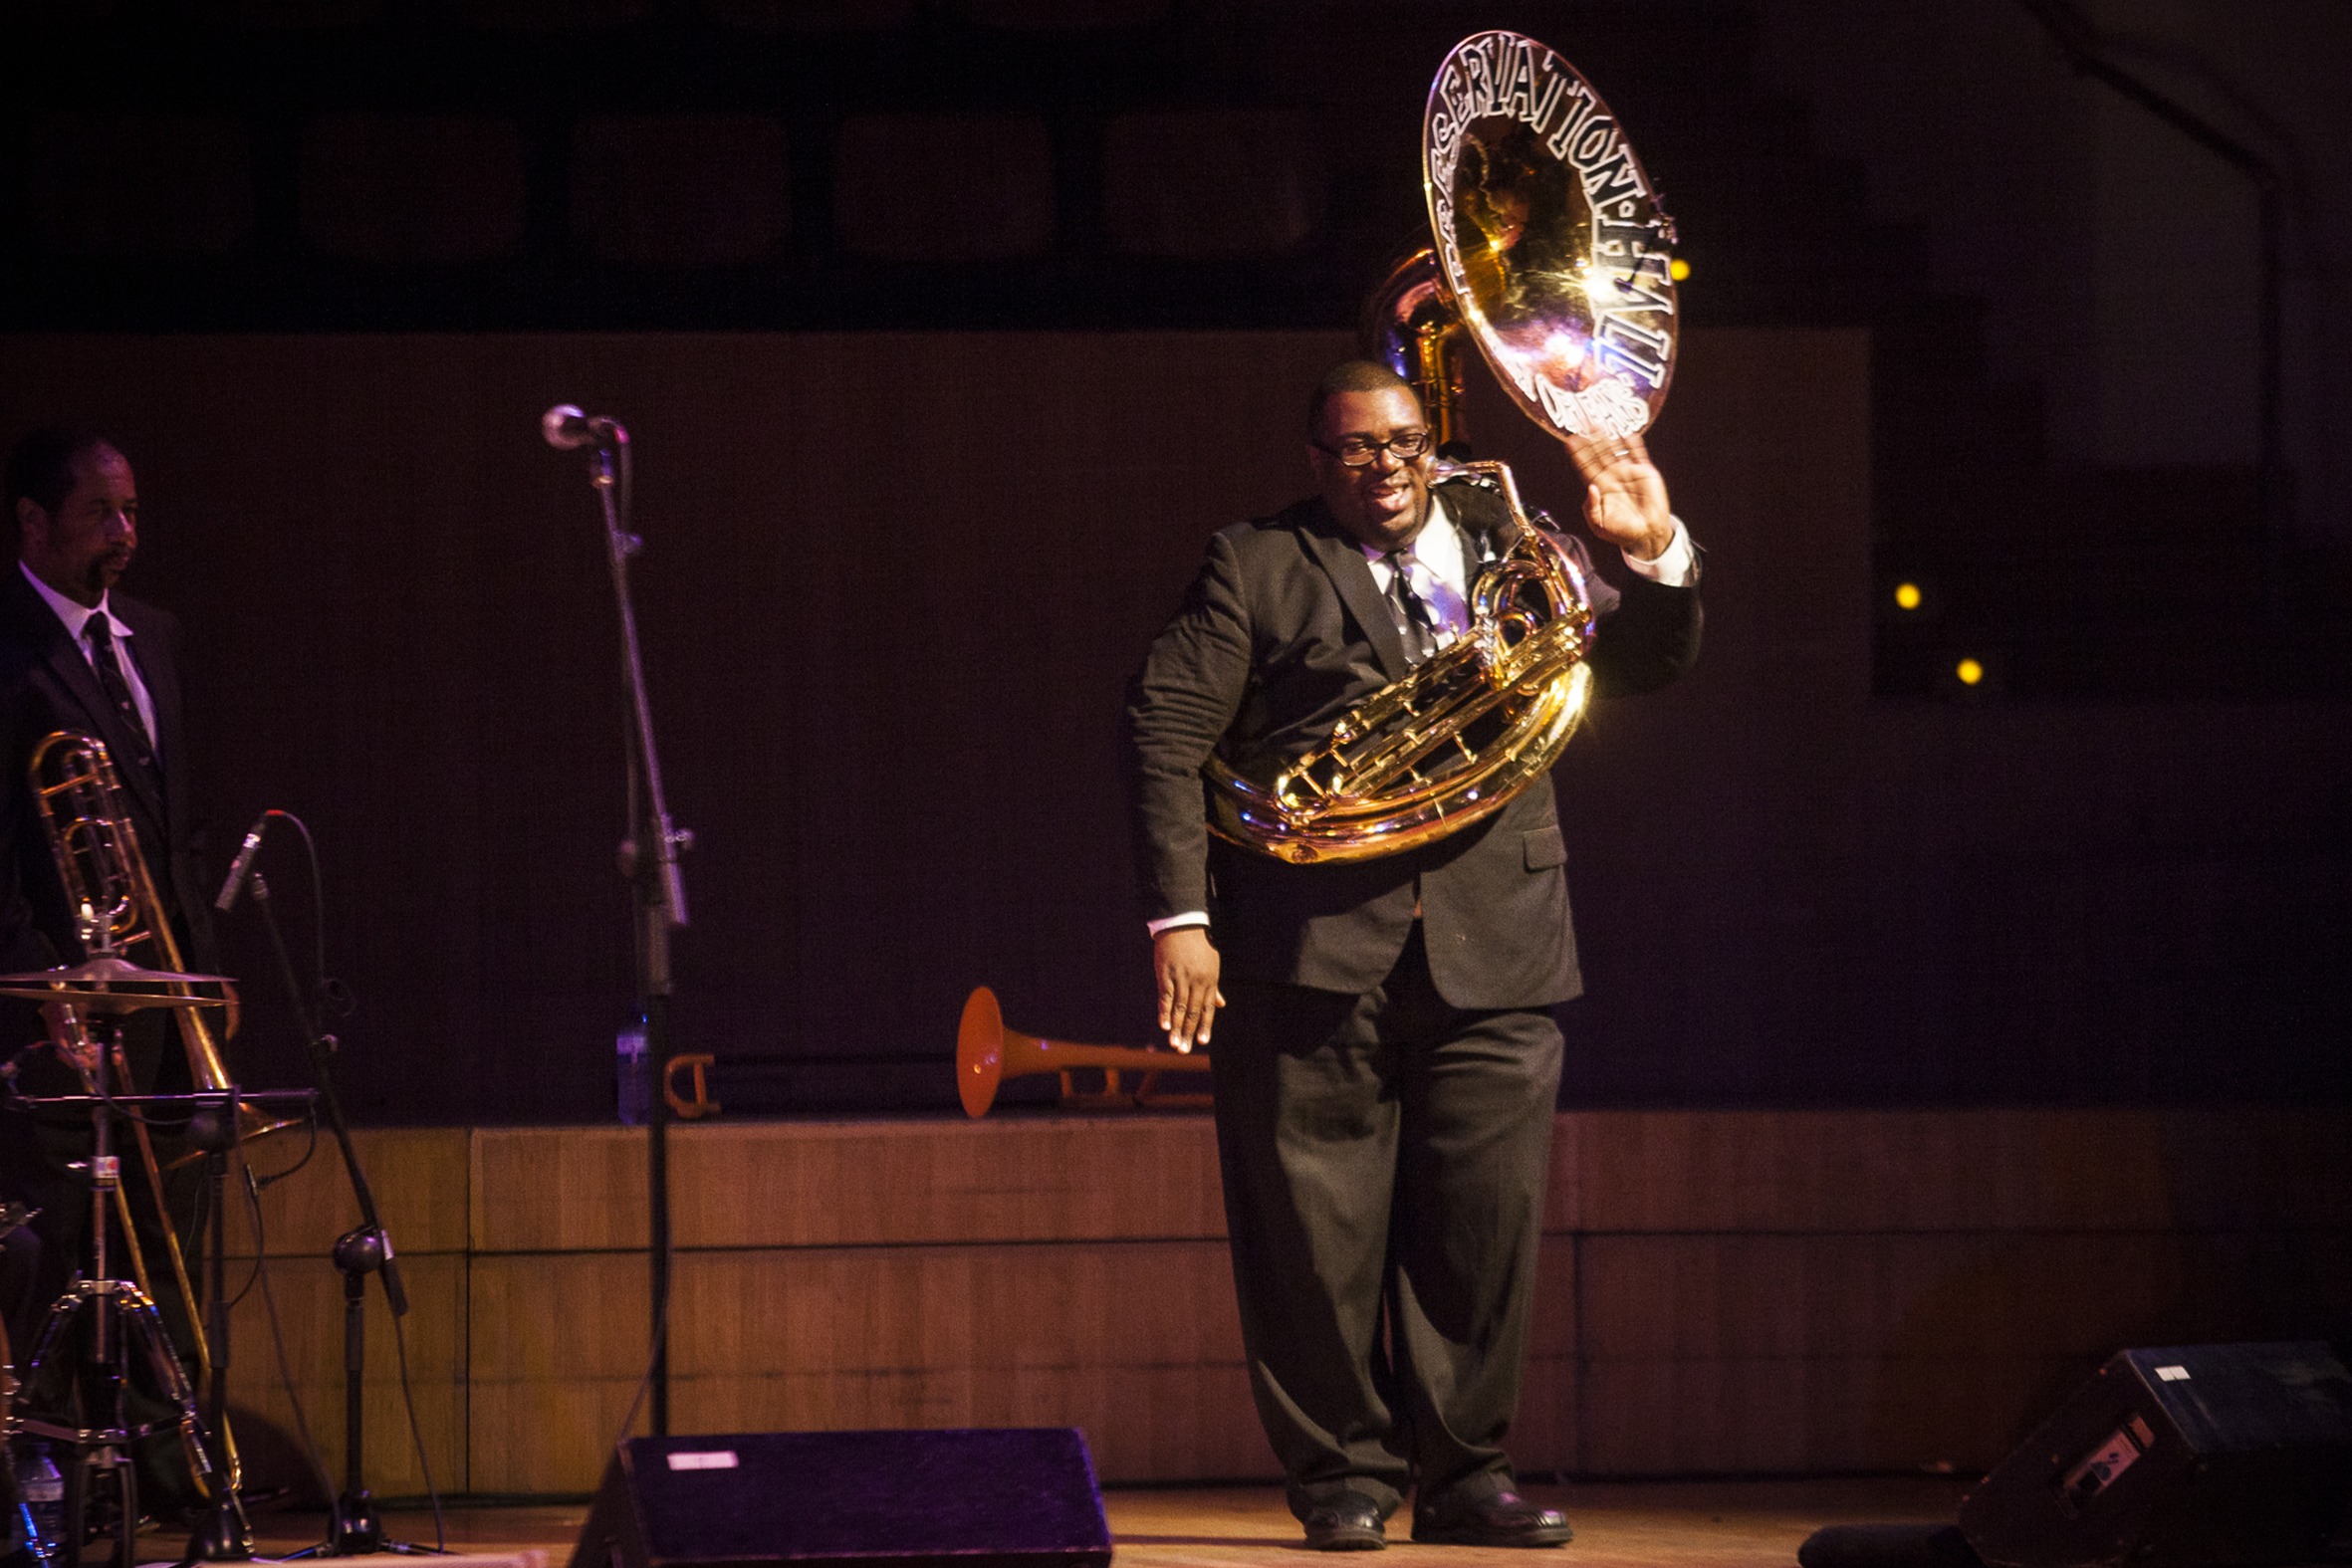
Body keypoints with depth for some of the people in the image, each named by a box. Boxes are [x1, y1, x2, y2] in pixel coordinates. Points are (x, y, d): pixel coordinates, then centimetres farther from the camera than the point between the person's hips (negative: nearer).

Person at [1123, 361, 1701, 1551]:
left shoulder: (1510, 546, 16)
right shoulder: (1258, 567, 6)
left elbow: (1646, 663, 15)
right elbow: (1165, 730, 0)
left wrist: (1656, 556, -6)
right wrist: (1180, 917, -9)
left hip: (1495, 950, 3)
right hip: (1312, 947, -2)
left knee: (1486, 1217, 1)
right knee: (1319, 1224, 0)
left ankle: (1463, 1467, 12)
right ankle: (1342, 1472, 10)